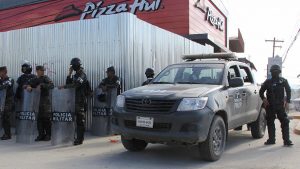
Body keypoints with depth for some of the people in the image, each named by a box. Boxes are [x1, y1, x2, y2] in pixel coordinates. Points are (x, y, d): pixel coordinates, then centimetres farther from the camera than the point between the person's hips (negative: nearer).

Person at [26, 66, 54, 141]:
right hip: (37, 102, 5)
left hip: (45, 101, -5)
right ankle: (41, 135, 15)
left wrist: (42, 85, -24)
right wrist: (28, 87, -6)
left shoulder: (45, 78, -2)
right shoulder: (34, 79, 16)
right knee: (39, 118, 6)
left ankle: (48, 135, 4)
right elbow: (29, 84, 16)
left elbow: (51, 85, -15)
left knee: (46, 118, -5)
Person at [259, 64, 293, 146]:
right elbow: (261, 91, 12)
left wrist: (287, 101, -2)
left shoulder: (283, 81, 1)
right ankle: (271, 139, 16)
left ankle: (286, 140, -1)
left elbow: (288, 91, 7)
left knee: (285, 122, -4)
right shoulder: (268, 81, 3)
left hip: (280, 105, -1)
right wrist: (264, 99, -4)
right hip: (270, 106, 1)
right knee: (270, 122, 6)